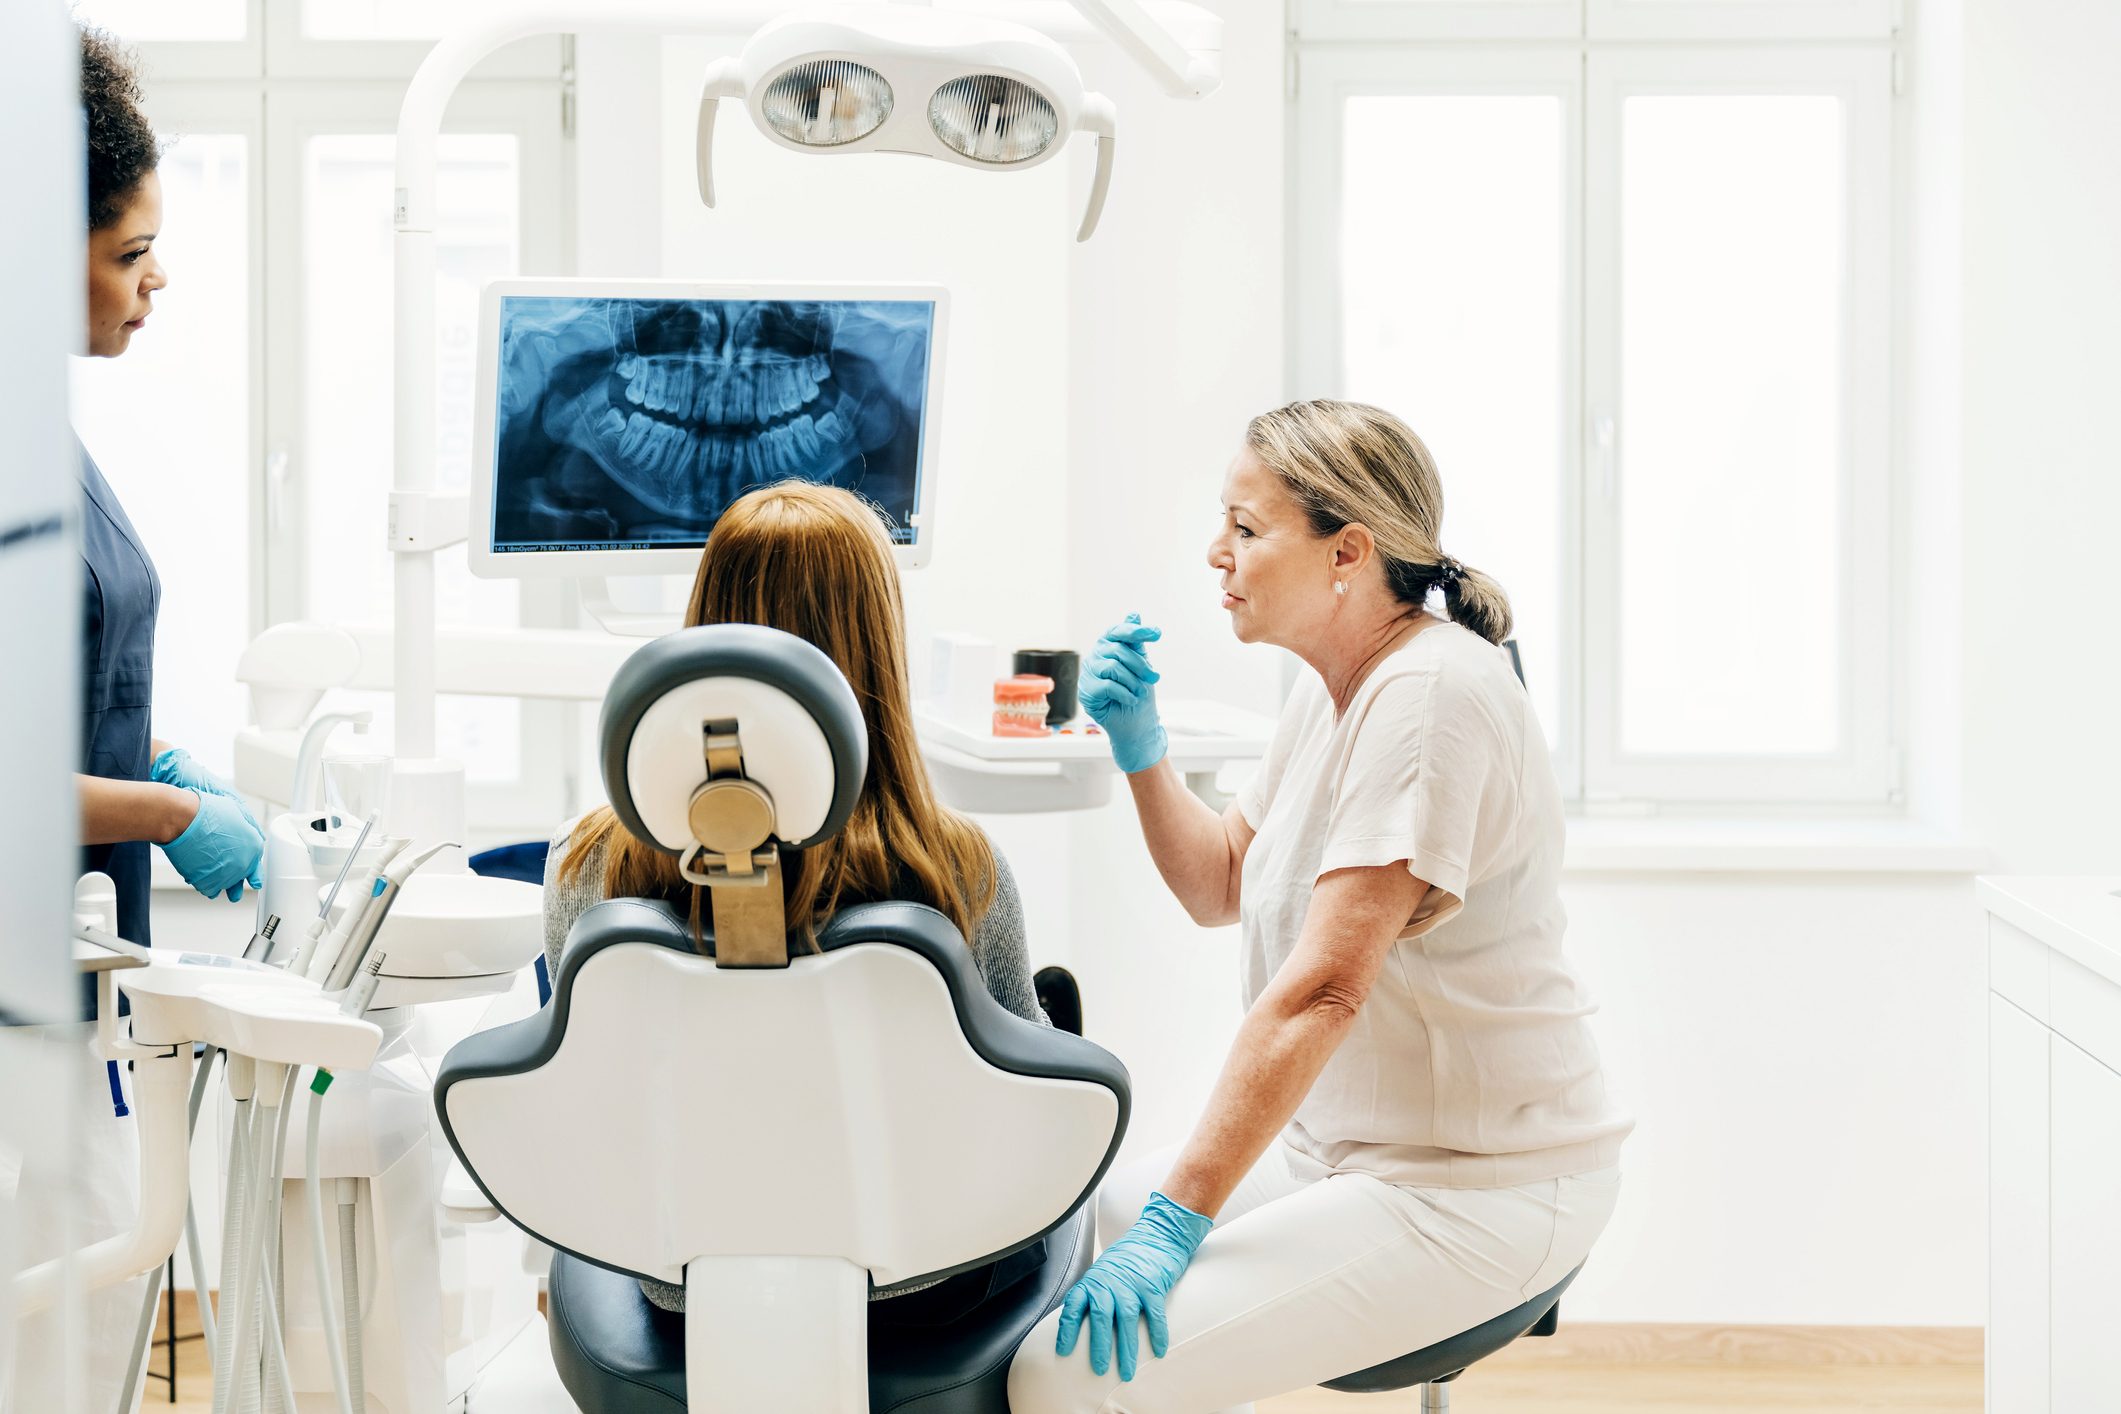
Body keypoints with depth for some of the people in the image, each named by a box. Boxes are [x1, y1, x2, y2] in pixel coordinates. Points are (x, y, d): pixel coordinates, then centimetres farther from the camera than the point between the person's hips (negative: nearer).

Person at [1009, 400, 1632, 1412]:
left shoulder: (1430, 696, -22)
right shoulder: (1332, 690, 10)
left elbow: (1323, 989, -27)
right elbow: (1220, 888, 23)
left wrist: (1174, 1219, -27)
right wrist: (1140, 748, 6)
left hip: (1476, 1190, -10)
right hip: (1338, 1143, 10)